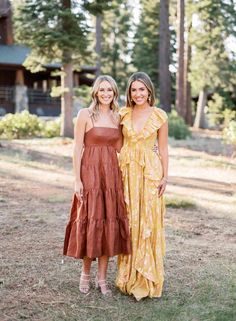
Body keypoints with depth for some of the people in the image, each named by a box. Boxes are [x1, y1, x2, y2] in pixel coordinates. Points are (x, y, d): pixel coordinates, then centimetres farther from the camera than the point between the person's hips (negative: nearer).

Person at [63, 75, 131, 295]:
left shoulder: (117, 117, 11)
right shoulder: (85, 114, -3)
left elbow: (119, 149, 15)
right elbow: (77, 148, -6)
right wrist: (77, 180, -12)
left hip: (112, 174, 5)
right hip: (89, 172, -4)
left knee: (109, 222, 5)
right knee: (89, 222, 1)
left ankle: (102, 278, 15)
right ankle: (86, 273, 21)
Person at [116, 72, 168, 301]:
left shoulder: (159, 115, -1)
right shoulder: (123, 114, 5)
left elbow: (163, 148, 1)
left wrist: (165, 176, -4)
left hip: (149, 172, -2)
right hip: (126, 171, 2)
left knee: (148, 222, 0)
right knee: (128, 221, 7)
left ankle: (146, 279, 11)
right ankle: (128, 276, 18)